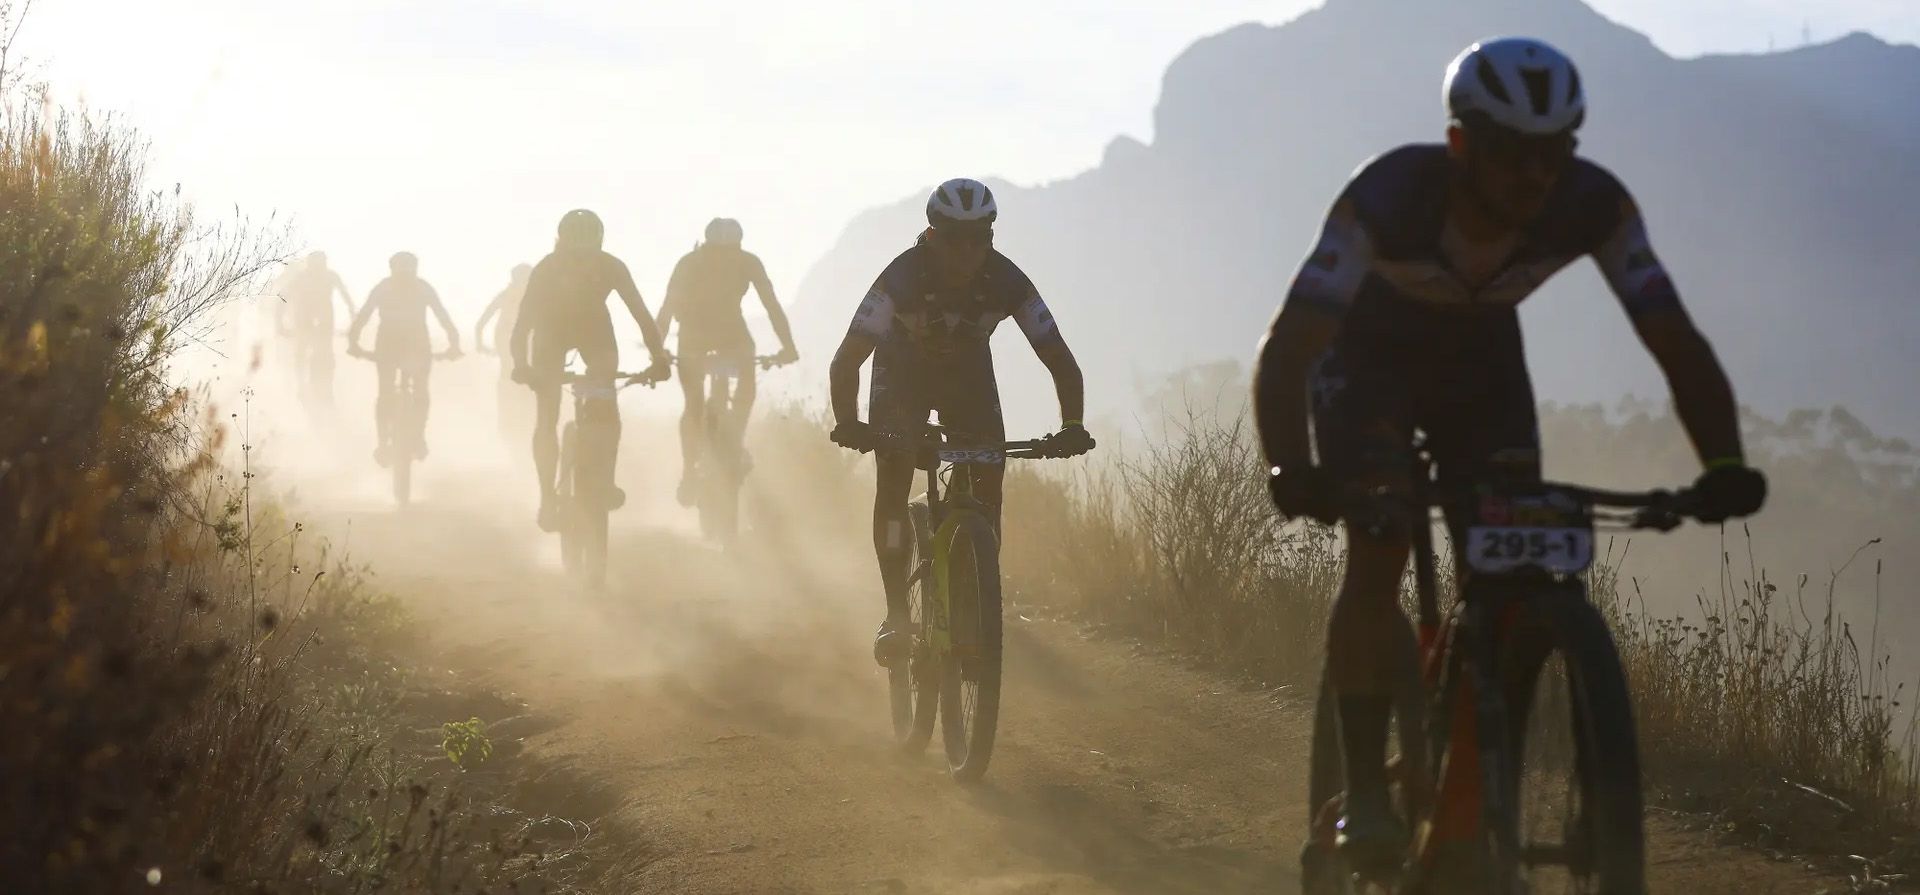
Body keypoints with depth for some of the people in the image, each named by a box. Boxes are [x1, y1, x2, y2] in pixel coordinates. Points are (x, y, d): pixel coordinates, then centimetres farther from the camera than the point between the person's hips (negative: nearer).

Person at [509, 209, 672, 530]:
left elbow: (640, 313, -31)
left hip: (593, 328, 1)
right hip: (551, 331, -1)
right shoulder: (546, 270, -33)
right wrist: (520, 365, -53)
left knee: (607, 403, -18)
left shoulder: (611, 267, -30)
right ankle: (547, 498, -5)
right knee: (547, 418, -11)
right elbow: (524, 319, -38)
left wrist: (659, 358, -44)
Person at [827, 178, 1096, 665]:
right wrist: (848, 423, -54)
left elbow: (1060, 360, -26)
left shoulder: (1006, 281, -29)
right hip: (903, 373, -2)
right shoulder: (904, 275, -35)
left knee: (988, 483, -13)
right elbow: (846, 360, -39)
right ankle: (896, 615, -14)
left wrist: (1072, 427, -42)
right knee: (892, 481, -18)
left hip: (968, 374, 2)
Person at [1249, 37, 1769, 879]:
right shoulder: (1388, 195, -38)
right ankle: (1365, 792, -12)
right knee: (1377, 556, -22)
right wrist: (1292, 474, -59)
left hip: (1481, 353, 3)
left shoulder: (1593, 204, -30)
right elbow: (1286, 351, -43)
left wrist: (1724, 465, -47)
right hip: (1368, 352, -3)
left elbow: (1678, 342, -30)